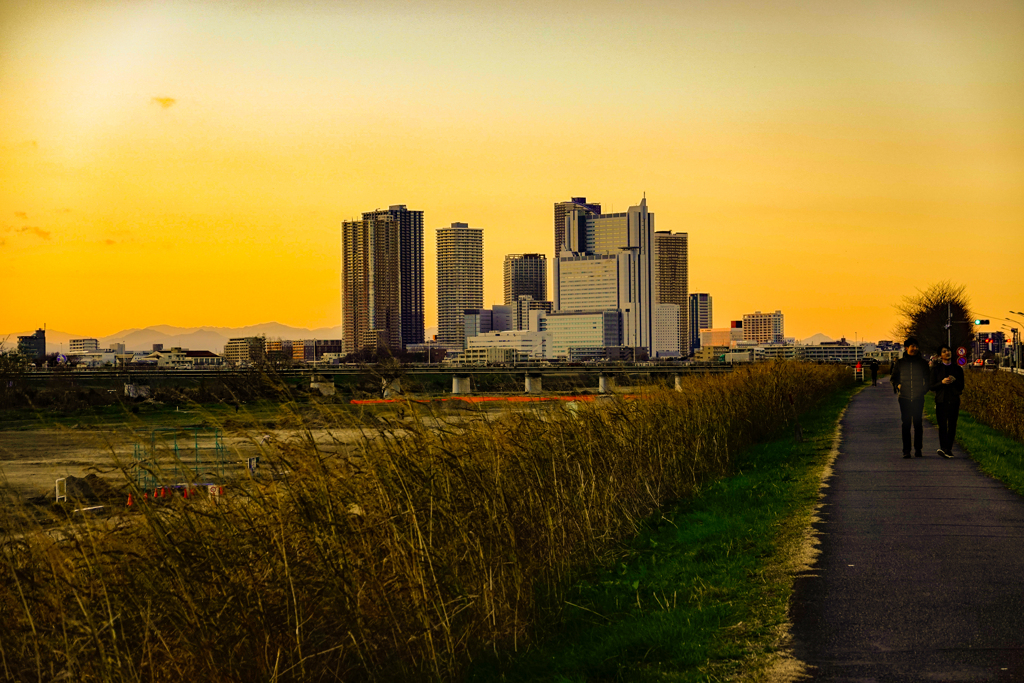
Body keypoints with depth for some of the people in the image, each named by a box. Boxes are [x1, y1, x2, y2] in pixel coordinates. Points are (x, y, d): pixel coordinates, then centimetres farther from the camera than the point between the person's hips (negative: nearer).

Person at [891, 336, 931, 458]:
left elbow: (928, 379, 13)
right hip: (904, 398, 0)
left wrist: (924, 389, 1)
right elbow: (894, 378, 17)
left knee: (918, 424, 1)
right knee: (906, 424, 0)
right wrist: (898, 385, 0)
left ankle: (918, 449, 10)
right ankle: (906, 450, 3)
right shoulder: (900, 363, 6)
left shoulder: (922, 363, 5)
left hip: (918, 398, 0)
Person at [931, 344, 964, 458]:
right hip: (941, 400, -2)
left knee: (952, 425, 2)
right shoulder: (936, 368, 5)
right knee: (942, 425, -12)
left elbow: (961, 387, 8)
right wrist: (942, 382, -15)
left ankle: (948, 449, 9)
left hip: (954, 400, 2)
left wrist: (954, 381, -11)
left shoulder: (957, 369, 10)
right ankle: (943, 448, -23)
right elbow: (932, 387, 2)